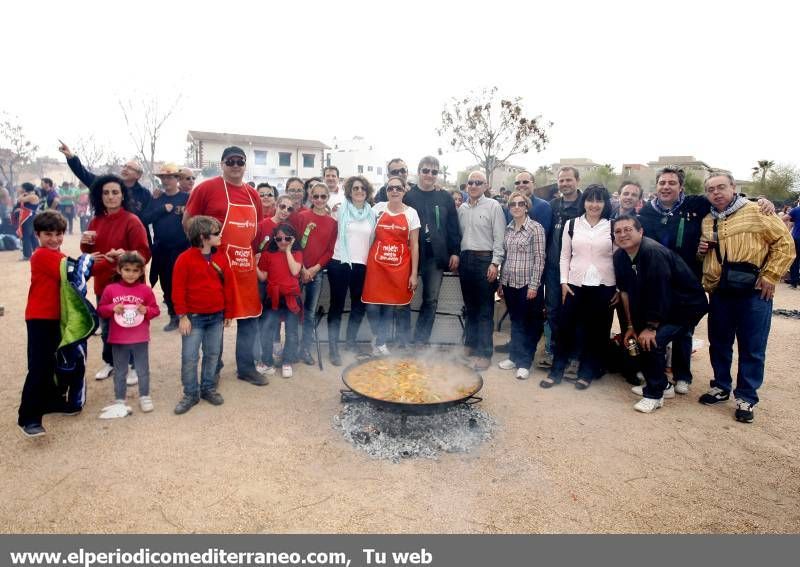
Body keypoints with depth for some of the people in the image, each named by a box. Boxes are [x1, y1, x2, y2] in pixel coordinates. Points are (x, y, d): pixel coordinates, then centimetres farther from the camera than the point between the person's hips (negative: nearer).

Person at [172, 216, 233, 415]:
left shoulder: (221, 257, 4)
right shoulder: (185, 258, -10)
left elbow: (227, 285, 9)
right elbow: (178, 289, -9)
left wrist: (227, 313, 10)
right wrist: (182, 316, -11)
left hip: (216, 316, 4)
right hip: (193, 317, -4)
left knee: (213, 354, 12)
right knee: (189, 357, 1)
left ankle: (209, 388, 27)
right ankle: (191, 394, 15)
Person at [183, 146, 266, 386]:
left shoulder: (252, 194, 10)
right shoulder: (207, 188, -5)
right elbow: (187, 221, -1)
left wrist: (256, 252, 11)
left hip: (246, 265, 5)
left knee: (249, 316, 9)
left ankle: (246, 367, 22)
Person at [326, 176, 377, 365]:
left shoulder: (372, 214, 10)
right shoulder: (340, 210, 0)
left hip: (362, 265, 4)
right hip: (340, 263, -3)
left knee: (359, 305, 8)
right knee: (337, 305, 2)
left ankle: (351, 343, 26)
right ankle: (333, 348, 10)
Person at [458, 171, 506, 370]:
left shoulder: (493, 206, -2)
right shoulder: (462, 208, 13)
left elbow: (499, 237, -7)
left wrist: (495, 263, -13)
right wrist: (456, 258, 8)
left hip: (485, 260, -5)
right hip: (465, 260, 5)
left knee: (485, 309, -2)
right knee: (470, 306, 14)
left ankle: (484, 353, 4)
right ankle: (470, 346, 26)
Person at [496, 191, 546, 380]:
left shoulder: (536, 228, -7)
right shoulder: (508, 229, 9)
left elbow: (539, 258, -9)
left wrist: (534, 285, -13)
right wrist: (500, 282, 11)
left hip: (527, 284, -5)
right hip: (509, 283, 5)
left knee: (529, 324, 5)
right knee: (515, 322, 13)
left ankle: (524, 362, 15)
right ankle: (515, 357, 24)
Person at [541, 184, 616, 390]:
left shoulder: (612, 227, 1)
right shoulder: (571, 224, 5)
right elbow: (564, 256, 7)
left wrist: (619, 288, -1)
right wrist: (564, 282, -1)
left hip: (603, 286, 0)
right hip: (575, 285, 1)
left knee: (596, 330, 8)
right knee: (565, 327, 3)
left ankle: (587, 372, 23)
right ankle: (556, 371, 17)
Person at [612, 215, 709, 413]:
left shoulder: (653, 252, -28)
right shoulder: (619, 256, -5)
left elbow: (660, 295, -26)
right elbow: (625, 292, 2)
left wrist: (651, 327, -19)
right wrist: (630, 325, 5)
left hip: (687, 305, -8)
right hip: (658, 307, 8)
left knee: (653, 341, -21)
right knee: (640, 337, 8)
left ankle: (654, 394, -2)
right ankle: (661, 384, 31)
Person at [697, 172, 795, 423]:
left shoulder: (757, 212, -4)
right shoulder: (706, 222, 11)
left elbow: (785, 243, -3)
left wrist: (770, 276, -9)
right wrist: (700, 250, 2)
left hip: (753, 292, -4)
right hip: (719, 292, 5)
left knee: (752, 347, 4)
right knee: (719, 343, 14)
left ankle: (746, 397, 16)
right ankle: (721, 387, 30)